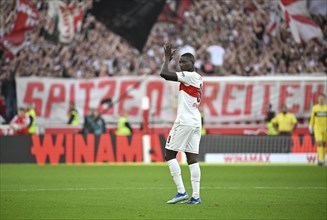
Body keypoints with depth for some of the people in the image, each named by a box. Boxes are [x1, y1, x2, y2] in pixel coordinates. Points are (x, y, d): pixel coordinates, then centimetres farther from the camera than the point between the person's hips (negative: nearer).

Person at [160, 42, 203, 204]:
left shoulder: (189, 76, -11)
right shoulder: (198, 78, 17)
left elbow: (164, 74, -16)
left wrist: (167, 58, -3)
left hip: (184, 122, -9)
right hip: (196, 122, 9)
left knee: (169, 154, -2)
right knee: (192, 158, 5)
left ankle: (182, 192, -10)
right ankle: (196, 196, -1)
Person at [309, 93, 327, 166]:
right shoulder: (315, 108, 3)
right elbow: (312, 118, 11)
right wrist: (310, 127, 11)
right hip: (317, 128, -1)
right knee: (319, 143, -15)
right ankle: (320, 160, -20)